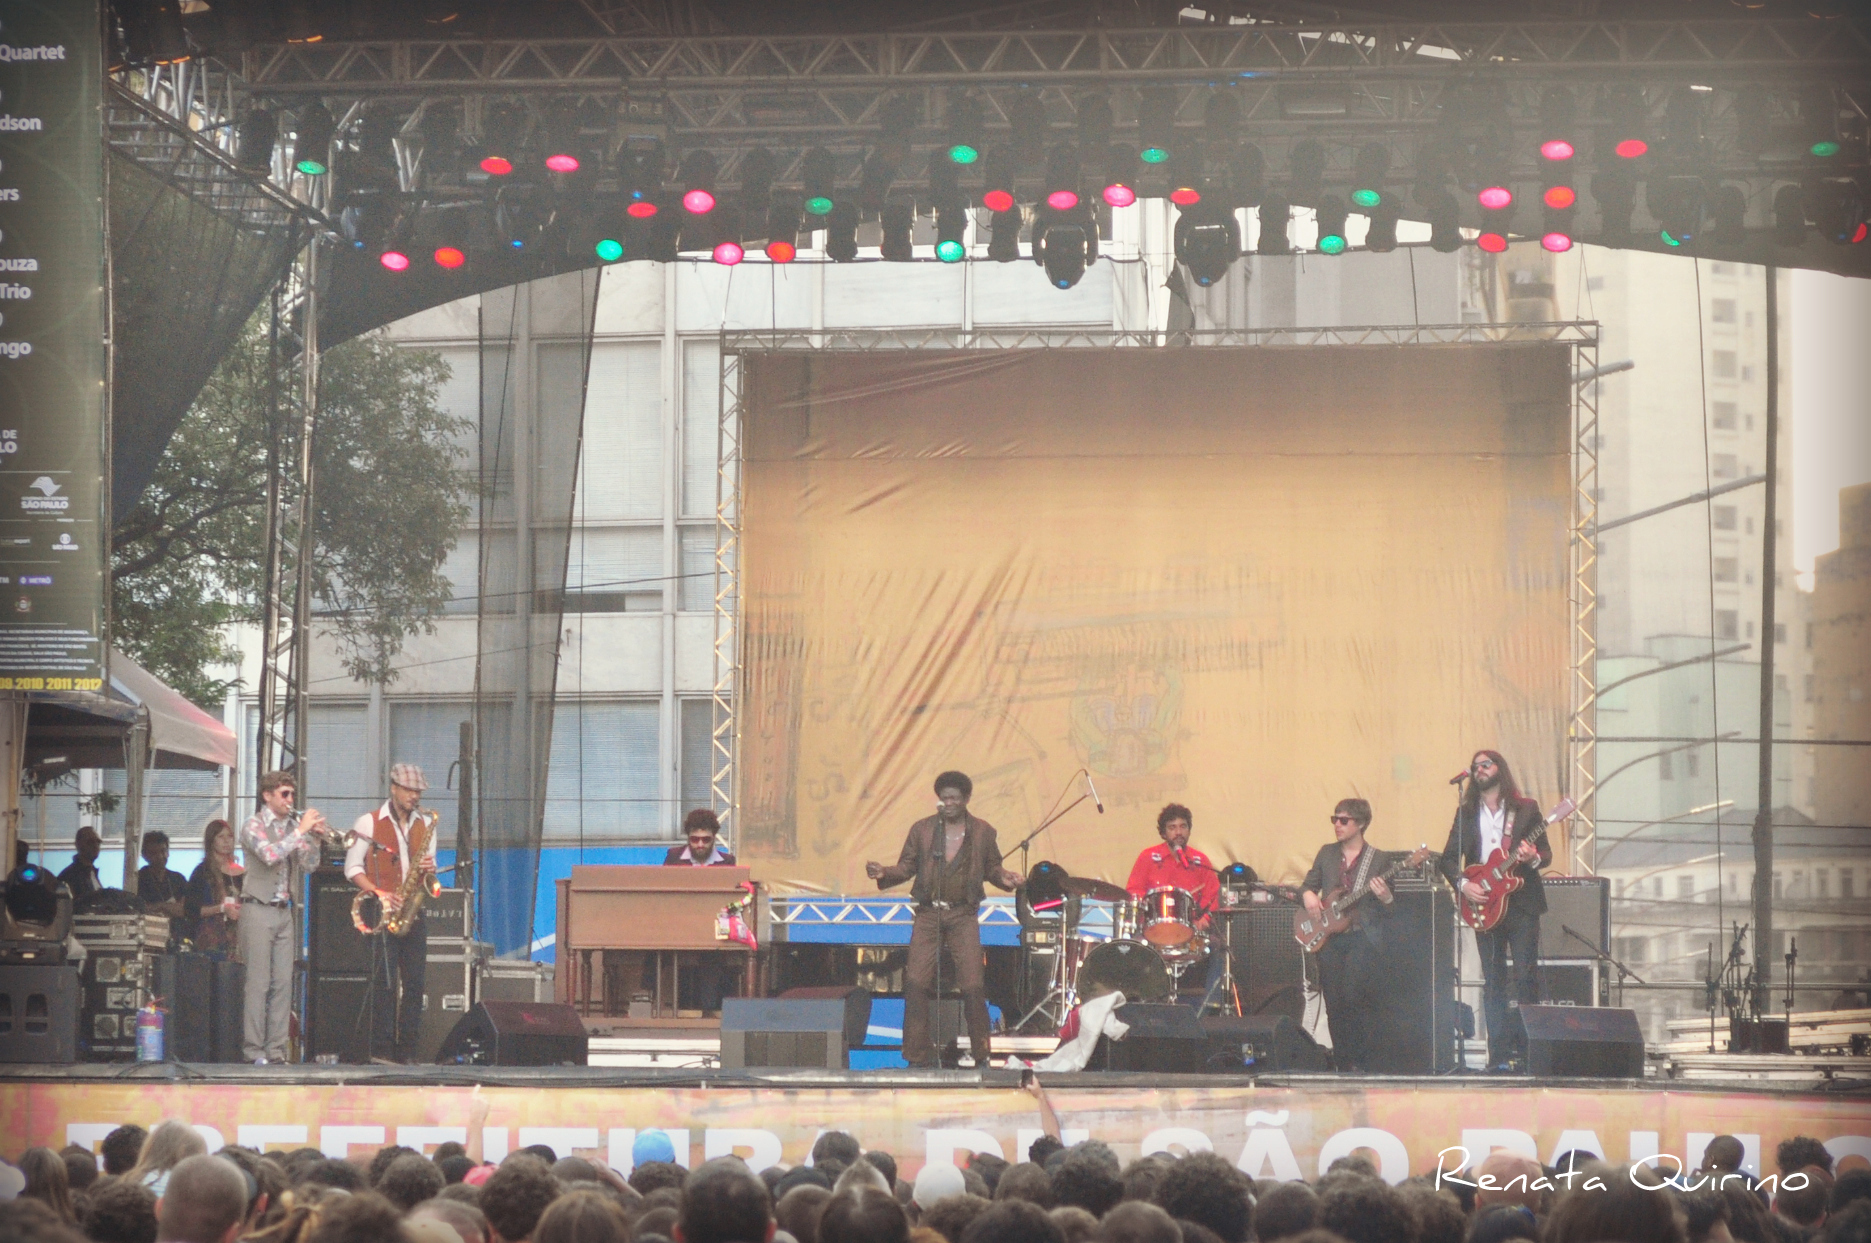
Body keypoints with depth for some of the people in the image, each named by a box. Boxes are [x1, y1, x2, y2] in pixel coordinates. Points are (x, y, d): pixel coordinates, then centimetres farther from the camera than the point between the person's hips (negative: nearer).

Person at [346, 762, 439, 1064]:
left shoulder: (425, 825, 16)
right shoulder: (369, 823, 1)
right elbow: (352, 868, -1)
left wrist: (429, 870, -4)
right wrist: (379, 893, -14)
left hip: (414, 911, 4)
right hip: (383, 913, -4)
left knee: (415, 980, -1)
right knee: (384, 979, -9)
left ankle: (408, 1048, 3)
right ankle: (381, 1048, -8)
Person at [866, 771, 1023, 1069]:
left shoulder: (983, 832, 5)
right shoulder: (921, 829, 6)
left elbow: (992, 867, 14)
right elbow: (907, 866, 9)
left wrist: (1003, 877, -7)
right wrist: (884, 874, -9)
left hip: (963, 916, -1)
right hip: (928, 914, 1)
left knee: (973, 986, -7)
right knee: (916, 983, -6)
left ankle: (980, 1054, 5)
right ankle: (918, 1056, 2)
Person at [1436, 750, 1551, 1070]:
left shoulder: (1526, 809, 6)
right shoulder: (1466, 813, 12)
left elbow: (1546, 853, 5)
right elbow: (1447, 860, 9)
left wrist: (1533, 859, -17)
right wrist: (1462, 884, -8)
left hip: (1521, 902, -2)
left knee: (1525, 977, -9)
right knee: (1494, 981, 1)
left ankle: (1526, 1049, -7)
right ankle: (1499, 1054, 1)